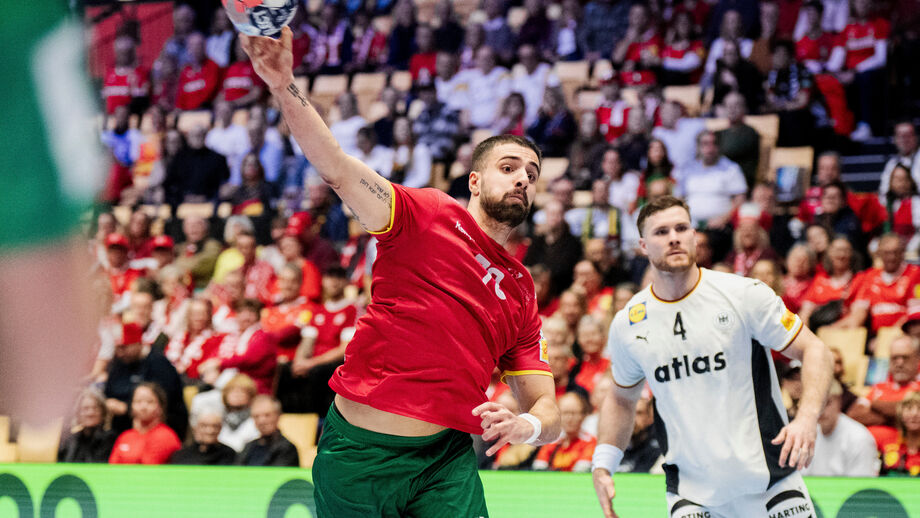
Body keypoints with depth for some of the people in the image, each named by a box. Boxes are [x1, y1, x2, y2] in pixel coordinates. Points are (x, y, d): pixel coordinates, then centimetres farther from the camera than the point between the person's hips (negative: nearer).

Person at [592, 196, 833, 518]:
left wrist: (807, 418, -20)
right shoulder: (627, 324, 3)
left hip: (770, 478, -1)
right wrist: (603, 466, 9)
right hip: (690, 489, 1)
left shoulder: (744, 295, -7)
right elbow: (622, 398, 20)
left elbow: (814, 351, -4)